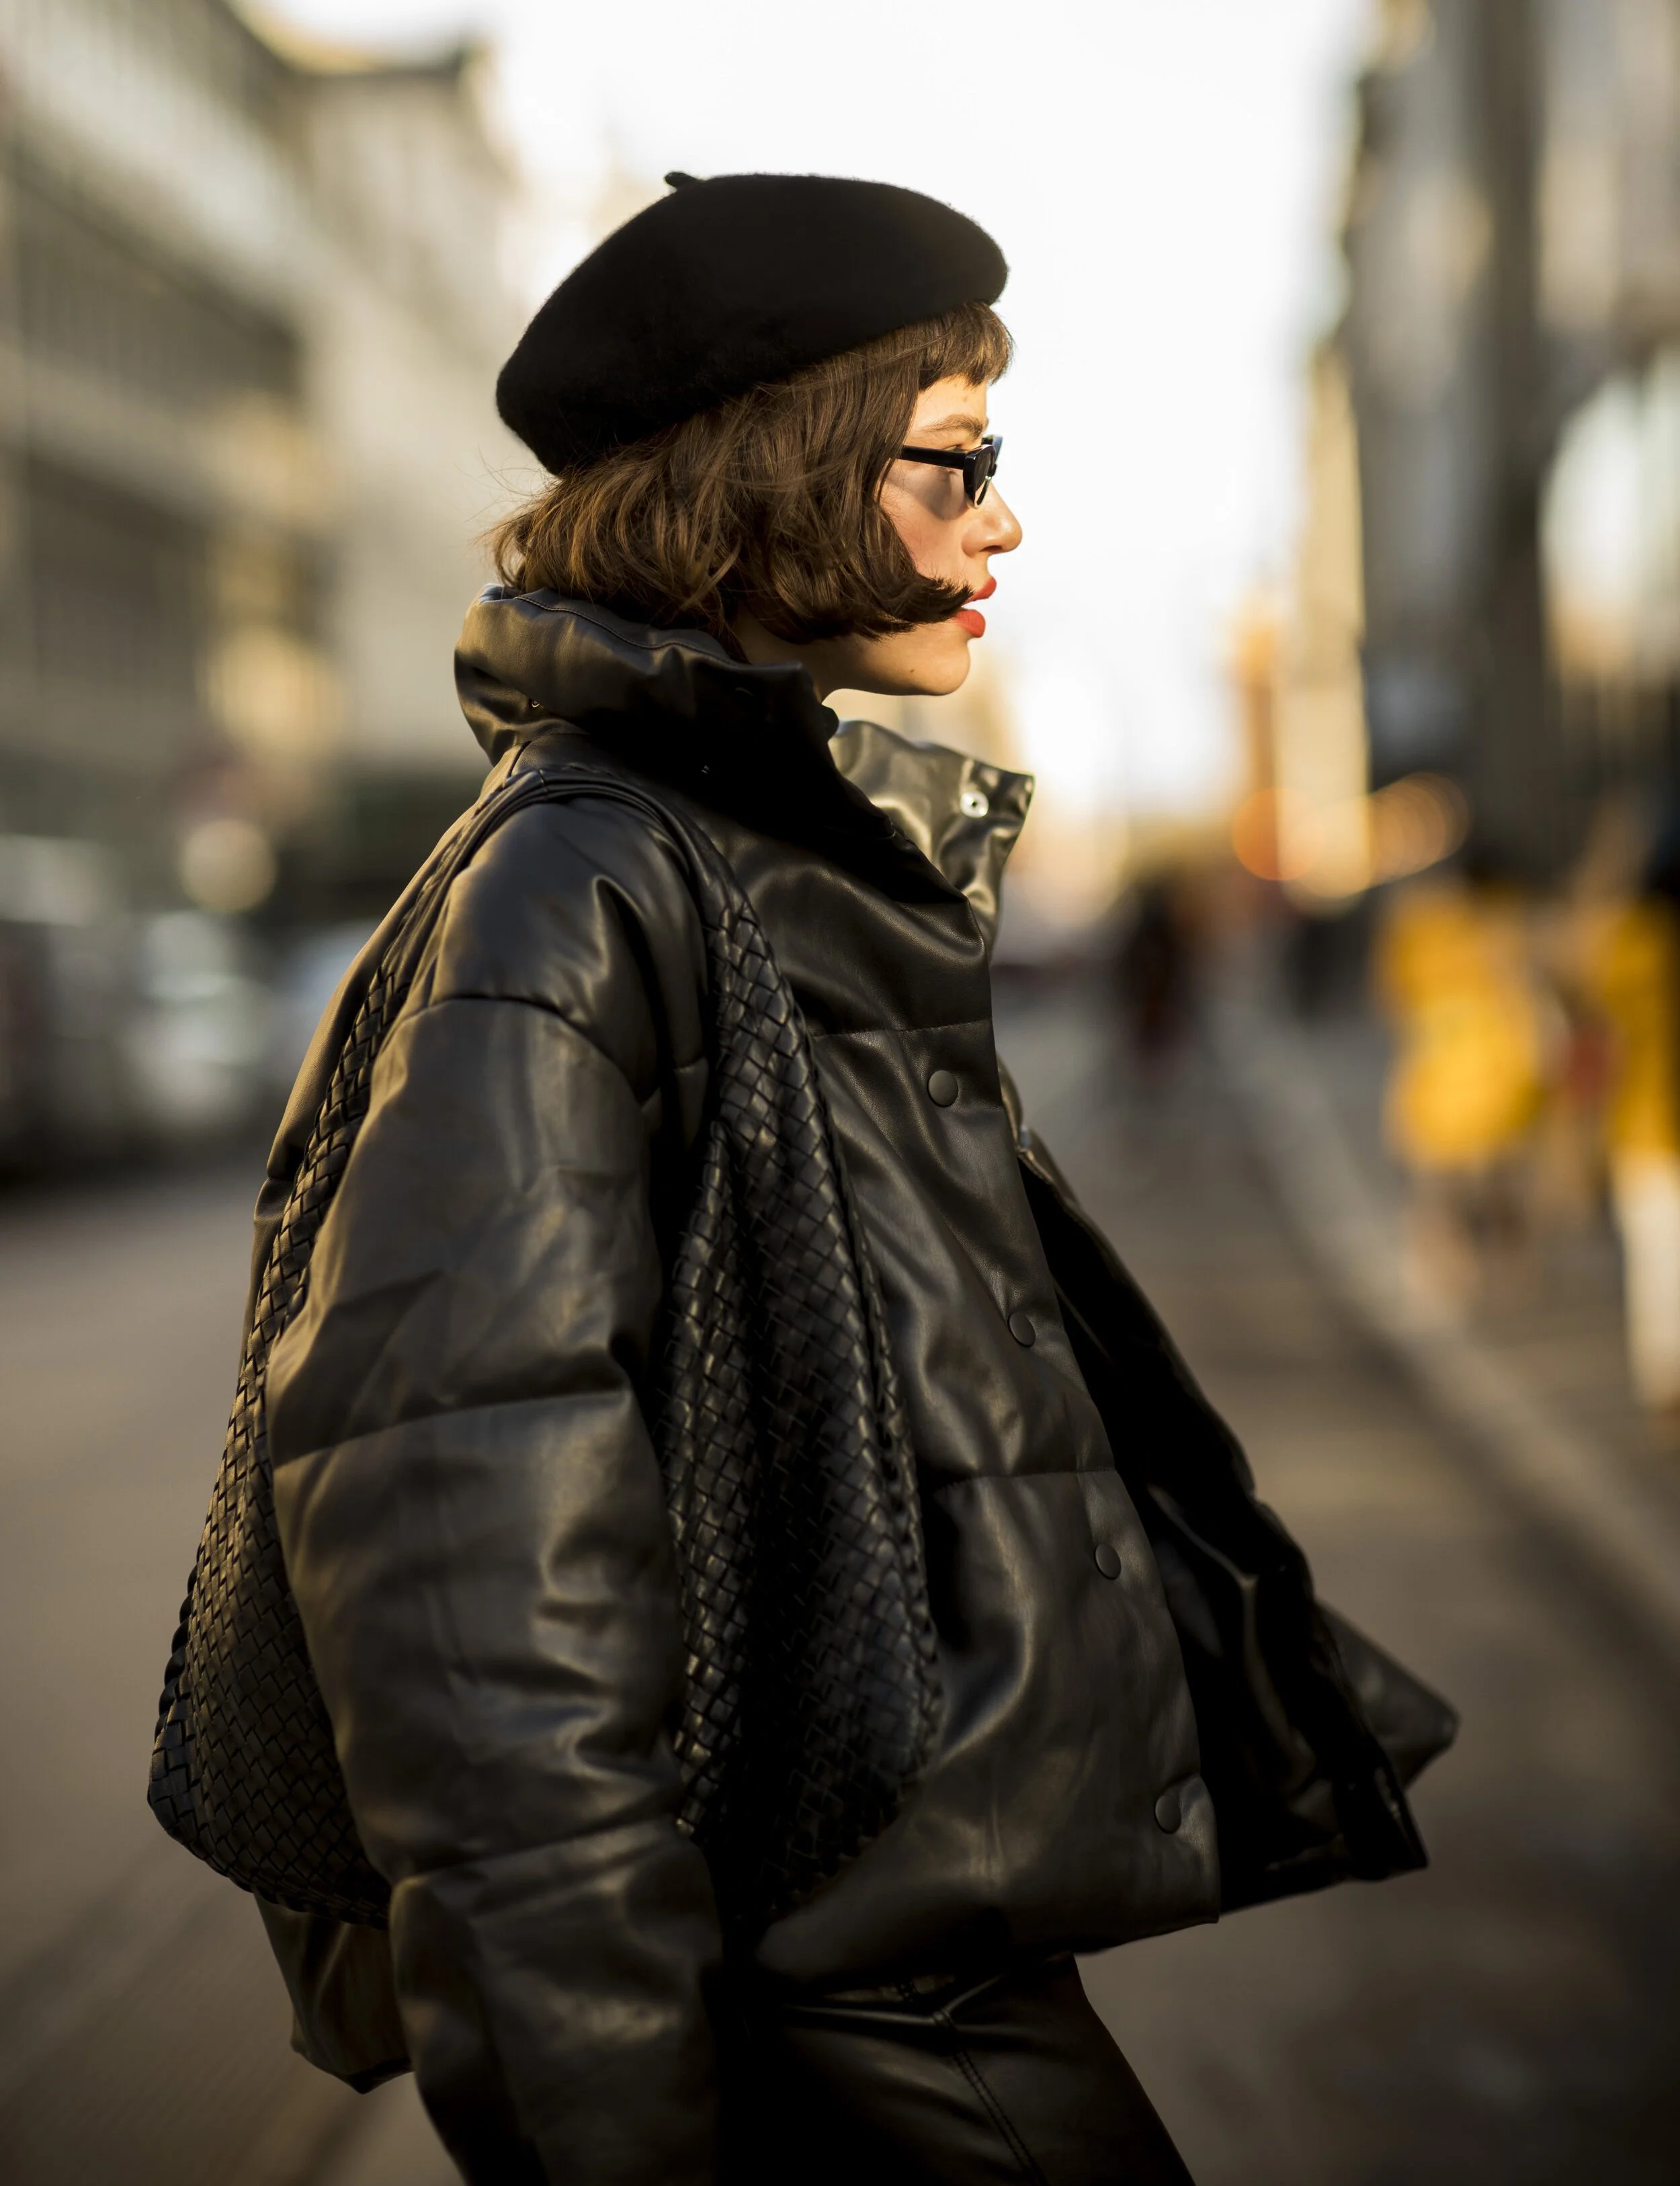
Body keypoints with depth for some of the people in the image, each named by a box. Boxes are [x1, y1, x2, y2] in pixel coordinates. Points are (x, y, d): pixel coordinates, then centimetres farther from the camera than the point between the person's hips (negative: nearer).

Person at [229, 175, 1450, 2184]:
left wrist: (1275, 1700, 24)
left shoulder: (829, 864, 14)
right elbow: (459, 1539, -25)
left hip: (923, 1928, 9)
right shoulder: (579, 891, -17)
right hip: (836, 2004, -9)